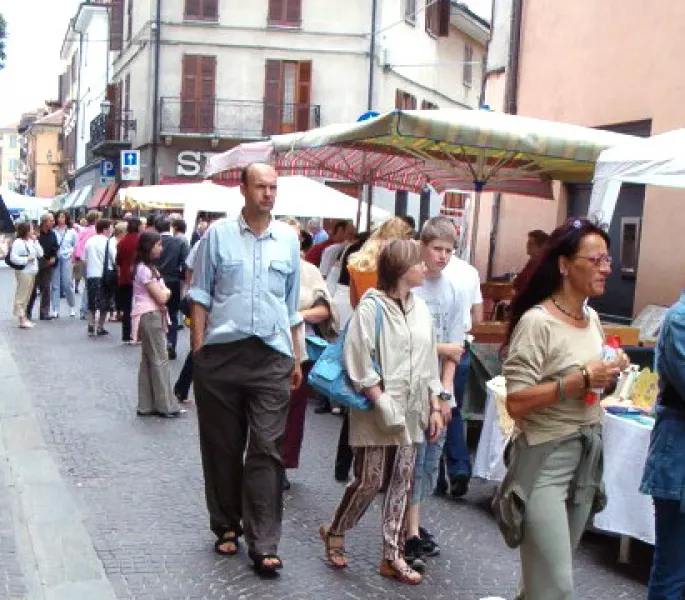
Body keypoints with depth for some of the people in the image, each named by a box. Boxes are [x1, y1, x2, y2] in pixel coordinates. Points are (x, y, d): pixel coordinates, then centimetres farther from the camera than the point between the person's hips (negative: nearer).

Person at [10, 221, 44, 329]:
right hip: (23, 272, -8)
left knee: (27, 296, 11)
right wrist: (26, 259, -16)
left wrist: (35, 241, 1)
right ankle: (21, 319, -4)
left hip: (32, 272, 8)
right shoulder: (18, 242, -9)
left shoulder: (31, 241, 13)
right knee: (21, 295, -5)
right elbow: (13, 258, -17)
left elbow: (40, 254, 8)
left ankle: (24, 317, 18)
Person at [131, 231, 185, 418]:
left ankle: (147, 405, 13)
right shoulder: (145, 269, -15)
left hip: (153, 317, 10)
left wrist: (163, 292, -3)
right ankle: (166, 406, -2)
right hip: (150, 317, -10)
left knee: (148, 361, 10)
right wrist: (167, 292, 2)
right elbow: (161, 297, -16)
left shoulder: (148, 267, 17)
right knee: (160, 361, -6)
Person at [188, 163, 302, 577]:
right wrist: (198, 349, -1)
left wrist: (297, 358, 15)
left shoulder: (288, 239, 9)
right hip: (222, 354, -1)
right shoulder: (219, 234, 2)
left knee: (267, 449, -3)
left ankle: (264, 544, 1)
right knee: (223, 445, 10)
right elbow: (201, 295, 7)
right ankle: (227, 526, 26)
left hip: (272, 357, 1)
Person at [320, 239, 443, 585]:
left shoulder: (420, 308, 10)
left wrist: (434, 407, 10)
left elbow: (429, 362, 14)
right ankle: (334, 532, 26)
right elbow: (358, 362, -15)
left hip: (412, 411, 6)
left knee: (402, 483, 8)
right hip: (377, 411, -6)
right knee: (369, 481, 1)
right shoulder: (372, 306, -11)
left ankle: (392, 557, 18)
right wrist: (382, 402, -18)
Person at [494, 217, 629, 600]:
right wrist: (581, 380, -25)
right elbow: (516, 403, -22)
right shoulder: (537, 322, -18)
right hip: (546, 457, -8)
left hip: (588, 454, 8)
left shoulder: (592, 318, 6)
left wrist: (611, 370, -1)